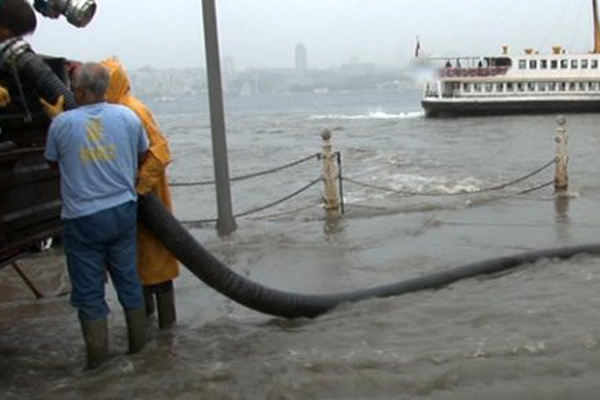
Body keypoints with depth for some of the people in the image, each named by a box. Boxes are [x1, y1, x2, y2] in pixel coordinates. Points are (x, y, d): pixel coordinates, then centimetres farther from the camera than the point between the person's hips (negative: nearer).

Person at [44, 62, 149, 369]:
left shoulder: (61, 123, -11)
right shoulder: (128, 117, -3)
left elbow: (53, 161, 6)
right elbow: (142, 155, 11)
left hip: (82, 218, -3)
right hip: (123, 211, 3)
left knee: (88, 291, 7)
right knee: (128, 280, 16)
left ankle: (97, 354, 14)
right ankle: (138, 342, 27)